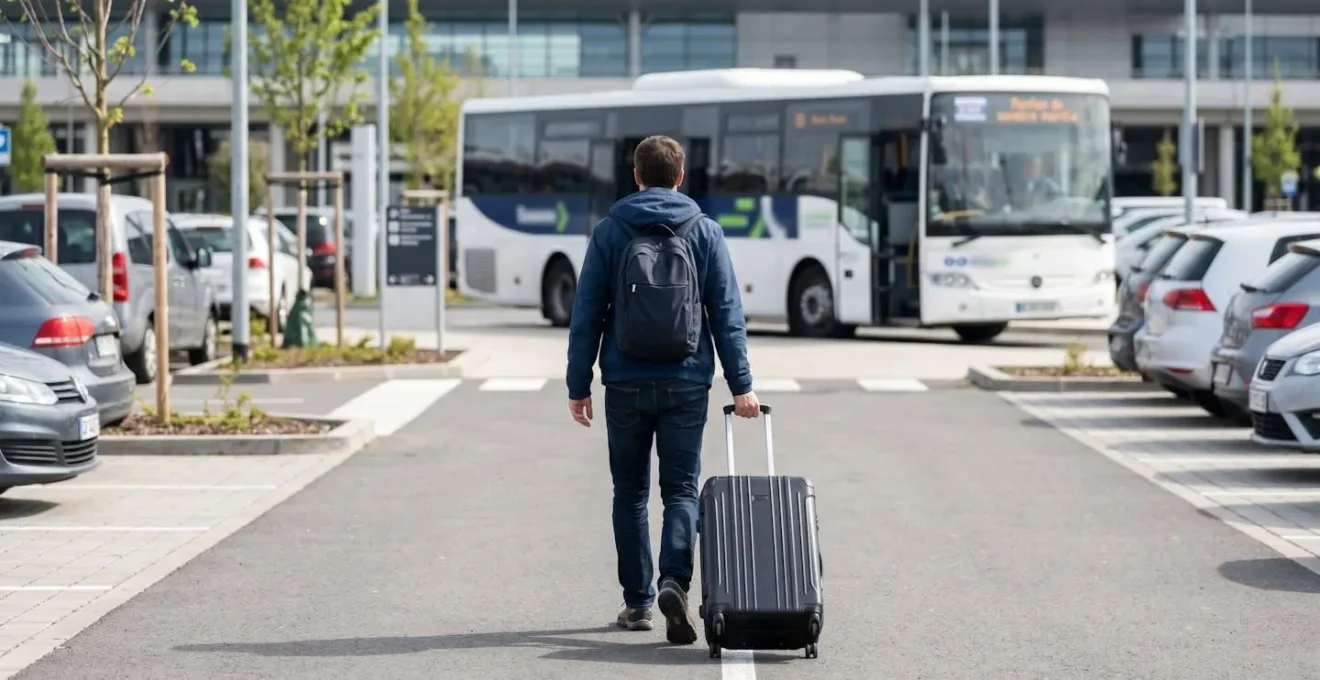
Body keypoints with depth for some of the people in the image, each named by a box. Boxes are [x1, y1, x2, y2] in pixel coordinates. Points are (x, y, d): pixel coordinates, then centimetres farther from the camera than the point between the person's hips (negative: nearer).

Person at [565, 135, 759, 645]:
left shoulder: (609, 232, 0)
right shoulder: (706, 233, 2)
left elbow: (587, 314, -1)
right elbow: (727, 315, -1)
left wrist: (579, 384, 4)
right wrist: (741, 385, 1)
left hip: (626, 386, 0)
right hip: (687, 385, 0)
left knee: (630, 493, 13)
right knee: (681, 491, 3)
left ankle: (637, 602, 16)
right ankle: (674, 582, -20)